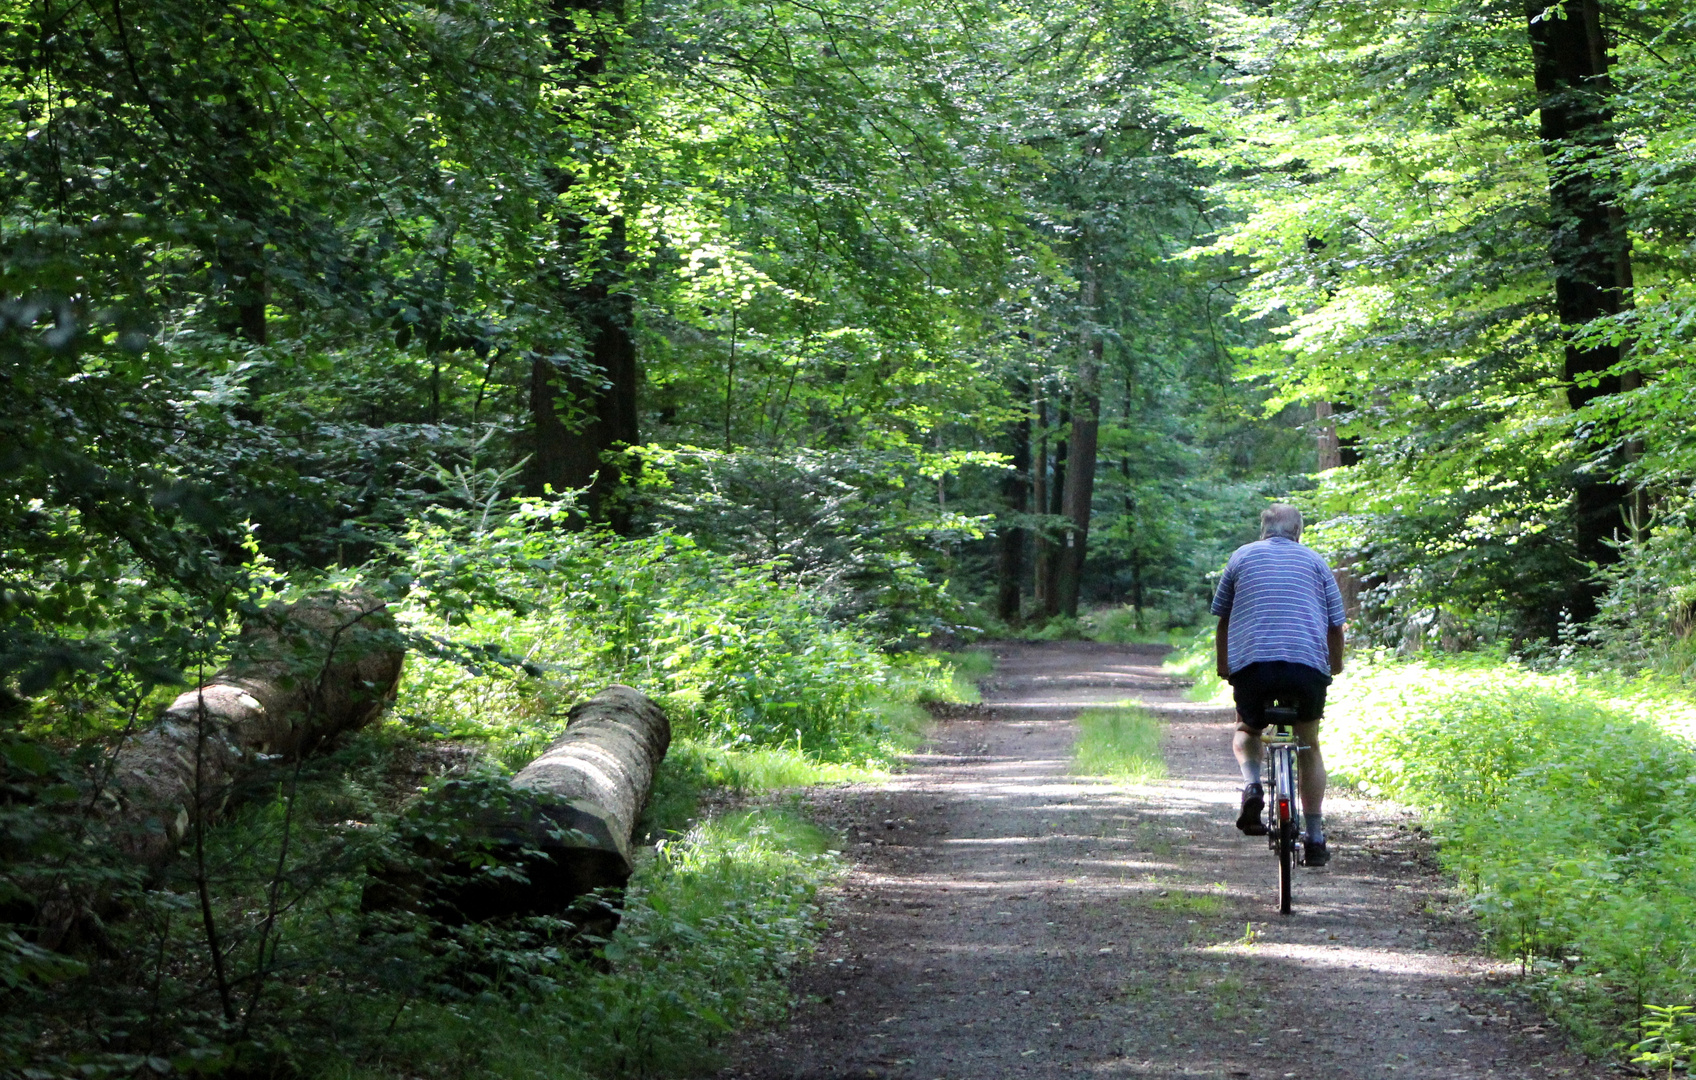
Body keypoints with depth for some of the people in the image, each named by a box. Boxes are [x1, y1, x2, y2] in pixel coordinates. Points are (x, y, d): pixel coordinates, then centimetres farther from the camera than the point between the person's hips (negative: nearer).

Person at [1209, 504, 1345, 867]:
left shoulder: (1242, 557, 16)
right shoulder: (1315, 561, 16)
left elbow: (1223, 618, 19)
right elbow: (1336, 625, 15)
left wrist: (1224, 667, 32)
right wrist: (1336, 666, 32)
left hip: (1251, 663, 0)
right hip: (1308, 665, 0)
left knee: (1247, 731, 27)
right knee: (1308, 746, 19)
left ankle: (1252, 785, -4)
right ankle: (1314, 840, 15)